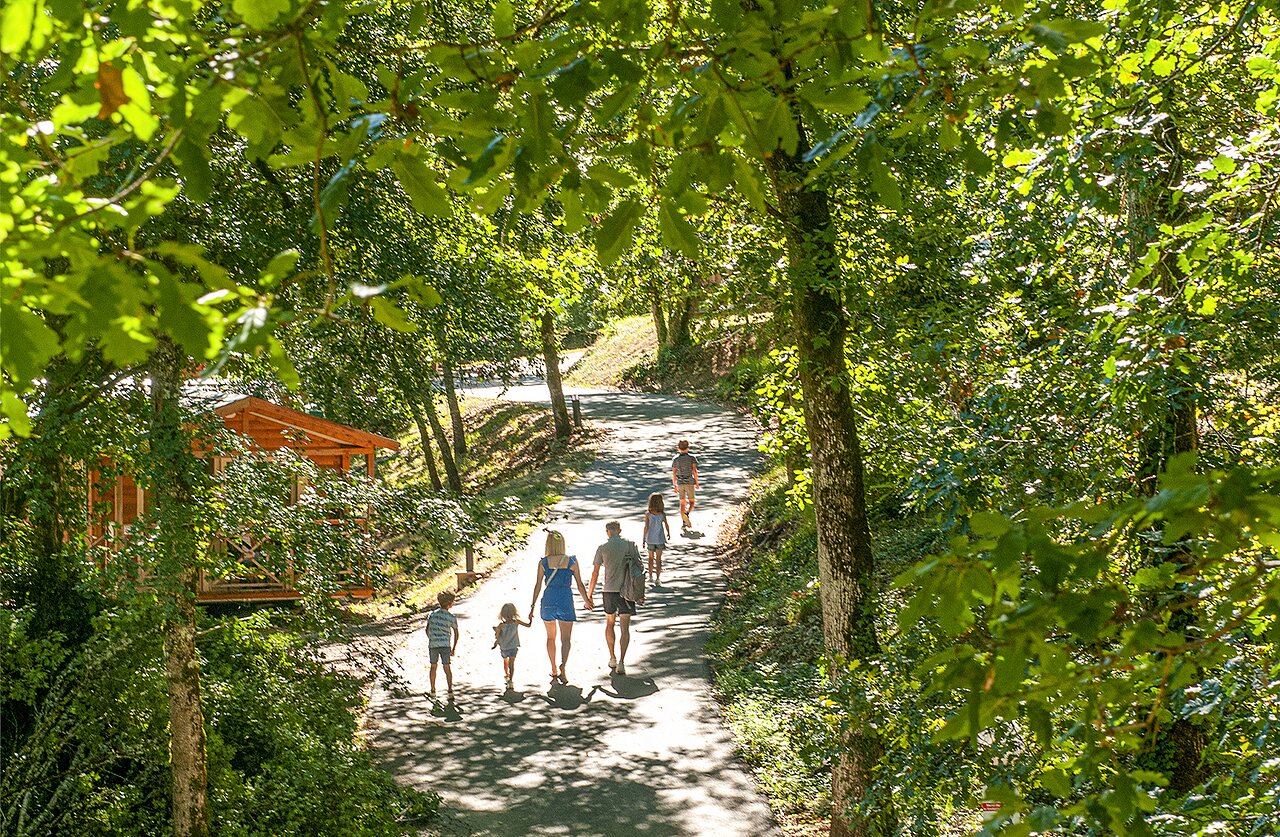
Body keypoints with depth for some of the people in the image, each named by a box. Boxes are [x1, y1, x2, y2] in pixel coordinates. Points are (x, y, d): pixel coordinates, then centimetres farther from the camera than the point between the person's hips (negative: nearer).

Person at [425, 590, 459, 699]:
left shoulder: (432, 614, -1)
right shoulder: (452, 618, -7)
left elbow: (427, 630, 6)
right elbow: (456, 634, 0)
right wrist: (454, 648, 11)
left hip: (433, 645, 2)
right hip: (445, 645, -2)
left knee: (433, 666, 17)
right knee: (447, 668, 0)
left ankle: (433, 691, 22)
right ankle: (450, 691, -12)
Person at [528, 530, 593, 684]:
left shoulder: (543, 562, -3)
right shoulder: (572, 561, -3)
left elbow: (538, 585, -2)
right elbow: (580, 585, 2)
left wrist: (532, 606, 4)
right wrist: (587, 601, 17)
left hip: (548, 600, 1)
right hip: (565, 601, -1)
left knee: (551, 637, 18)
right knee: (566, 638, 2)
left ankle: (554, 670, 21)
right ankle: (562, 667, -20)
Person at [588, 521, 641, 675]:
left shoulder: (603, 547, 0)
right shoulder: (630, 544, 0)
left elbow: (595, 572, 2)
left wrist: (590, 592, 12)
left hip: (609, 590, 1)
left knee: (609, 623, 20)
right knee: (625, 627, 1)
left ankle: (612, 658, 23)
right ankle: (621, 662, -10)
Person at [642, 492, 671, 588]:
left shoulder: (648, 514, -11)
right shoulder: (663, 514, -10)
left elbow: (646, 527, -10)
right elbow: (666, 525, -7)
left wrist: (644, 540, -1)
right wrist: (668, 534, 14)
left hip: (650, 539, 0)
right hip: (660, 539, 0)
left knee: (651, 557, 20)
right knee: (658, 559, 6)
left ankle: (651, 576, 28)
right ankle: (658, 579, 0)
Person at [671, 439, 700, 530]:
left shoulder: (675, 459, 4)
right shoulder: (692, 457, -2)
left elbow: (674, 473, 3)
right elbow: (694, 471, -8)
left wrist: (674, 485, 9)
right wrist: (697, 483, -1)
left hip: (680, 483, 2)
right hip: (690, 482, -2)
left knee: (682, 503, 7)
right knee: (692, 501, 8)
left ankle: (684, 522, -1)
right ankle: (687, 514, -21)